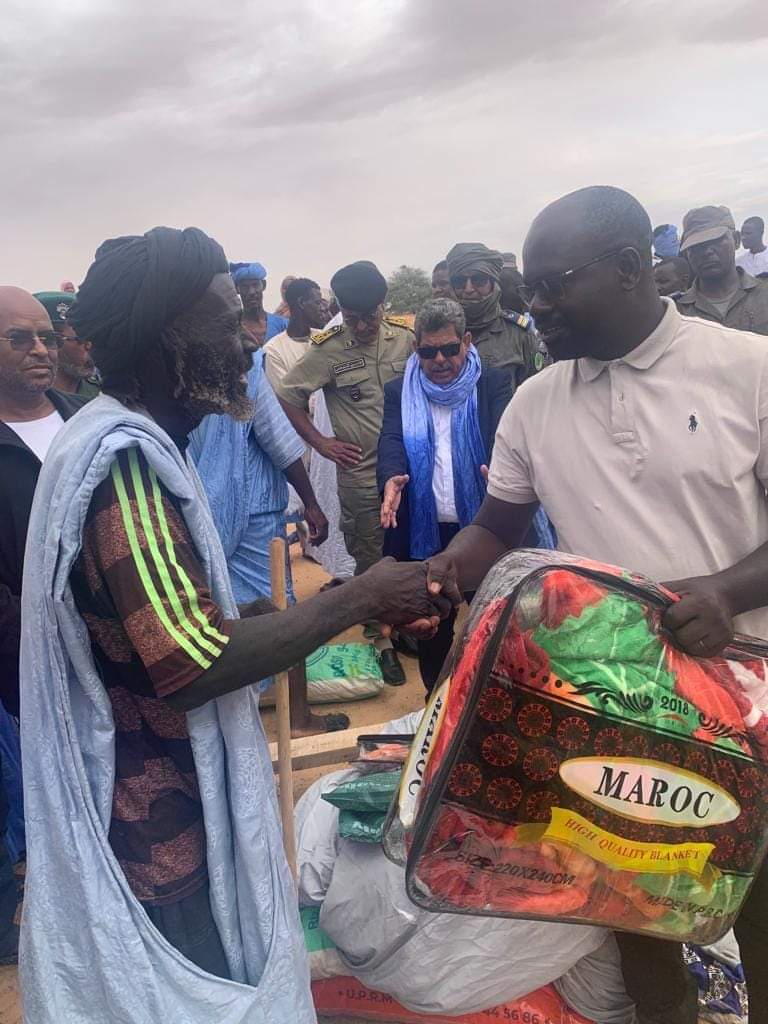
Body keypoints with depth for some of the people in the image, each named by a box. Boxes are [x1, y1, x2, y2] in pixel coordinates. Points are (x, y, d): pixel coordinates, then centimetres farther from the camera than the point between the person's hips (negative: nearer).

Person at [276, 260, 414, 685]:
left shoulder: (406, 336, -2)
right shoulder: (327, 350, -7)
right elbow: (288, 397, 0)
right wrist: (321, 443, -4)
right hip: (361, 474, -2)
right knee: (370, 559, 9)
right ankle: (381, 638, 26)